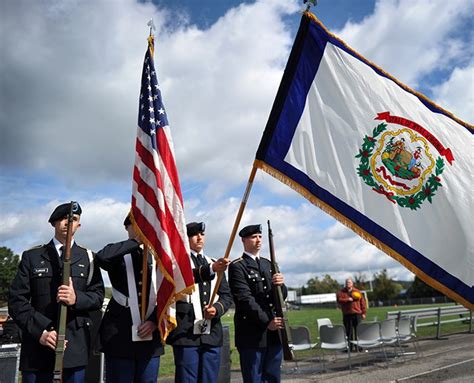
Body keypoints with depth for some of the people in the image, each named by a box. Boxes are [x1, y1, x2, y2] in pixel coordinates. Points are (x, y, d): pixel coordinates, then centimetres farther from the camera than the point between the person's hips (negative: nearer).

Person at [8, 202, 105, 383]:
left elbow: (98, 296, 4)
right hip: (37, 342, 0)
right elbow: (16, 300, 0)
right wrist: (40, 330, -13)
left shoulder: (87, 257, 10)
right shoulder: (32, 256, 7)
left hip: (75, 345, 1)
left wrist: (77, 298, -17)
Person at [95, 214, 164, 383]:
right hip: (119, 335, -3)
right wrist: (136, 241, -17)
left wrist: (155, 321, -8)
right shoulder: (118, 254, 2)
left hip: (150, 336, 3)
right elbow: (101, 257, -24)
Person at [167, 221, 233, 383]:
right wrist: (211, 269, -36)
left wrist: (217, 309, -8)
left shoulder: (215, 263, 19)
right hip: (186, 333, -5)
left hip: (212, 333, 5)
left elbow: (227, 295, 14)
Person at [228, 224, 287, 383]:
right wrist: (266, 321, -18)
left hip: (275, 331, 6)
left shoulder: (268, 264, 16)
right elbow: (245, 299, -13)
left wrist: (280, 285, -10)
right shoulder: (237, 267, -5)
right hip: (252, 334, -6)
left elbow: (282, 295, 13)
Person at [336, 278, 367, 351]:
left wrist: (363, 312, 3)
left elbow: (362, 302, 8)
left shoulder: (357, 292, 8)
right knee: (349, 331, 1)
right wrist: (347, 299, -16)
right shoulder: (341, 292, 7)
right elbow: (339, 300, -7)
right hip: (347, 315, 0)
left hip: (357, 314, 0)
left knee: (358, 331, -1)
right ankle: (351, 346, 8)